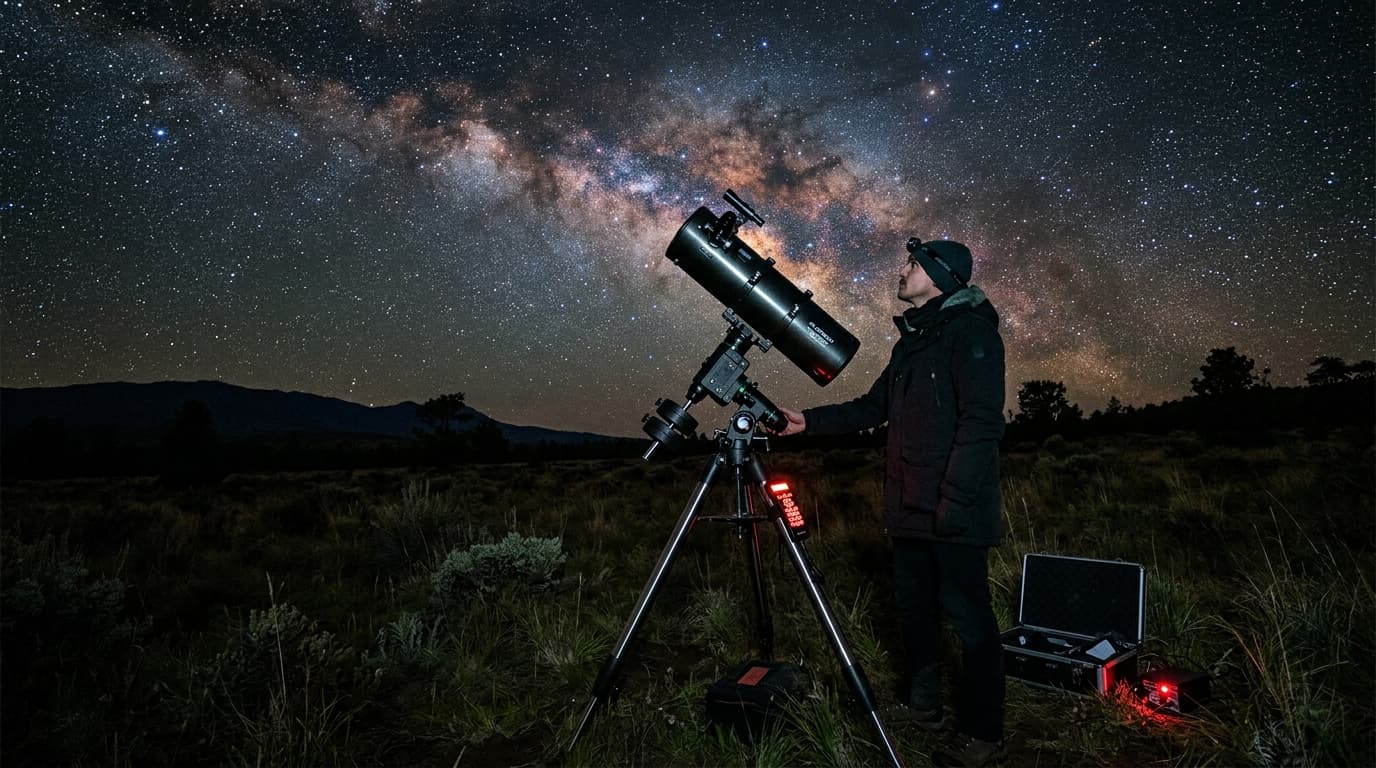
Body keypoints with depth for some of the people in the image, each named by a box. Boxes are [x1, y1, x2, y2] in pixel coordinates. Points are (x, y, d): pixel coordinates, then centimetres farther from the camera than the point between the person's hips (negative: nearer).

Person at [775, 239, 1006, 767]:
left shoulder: (970, 330, -9)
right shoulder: (911, 341, 17)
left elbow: (982, 420, -18)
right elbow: (874, 407, 22)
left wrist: (955, 498, -22)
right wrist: (811, 421, 14)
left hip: (955, 510, -8)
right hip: (910, 507, 9)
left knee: (967, 615, 0)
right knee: (913, 604, 16)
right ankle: (923, 704, 33)